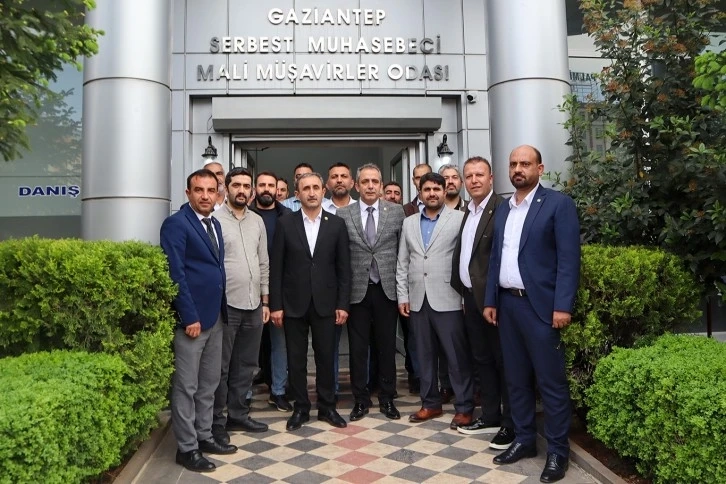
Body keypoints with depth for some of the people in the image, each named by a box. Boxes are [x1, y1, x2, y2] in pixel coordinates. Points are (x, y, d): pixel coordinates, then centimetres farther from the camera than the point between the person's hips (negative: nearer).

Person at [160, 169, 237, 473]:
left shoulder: (215, 224, 13)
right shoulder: (176, 224, -11)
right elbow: (175, 274, -16)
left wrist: (220, 311, 9)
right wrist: (190, 317, -18)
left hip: (215, 316, 8)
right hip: (191, 318, -8)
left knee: (209, 385, 17)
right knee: (186, 388, 4)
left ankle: (204, 437, 30)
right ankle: (186, 448, 16)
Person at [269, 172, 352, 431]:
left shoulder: (337, 224, 1)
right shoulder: (285, 223, -1)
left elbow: (344, 268, 2)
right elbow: (276, 267, -2)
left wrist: (343, 304, -3)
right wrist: (275, 305, -6)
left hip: (325, 303, 1)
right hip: (294, 303, 0)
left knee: (325, 357, 10)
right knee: (296, 359, 9)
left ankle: (327, 407, 26)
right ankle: (300, 408, 24)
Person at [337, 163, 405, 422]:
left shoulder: (397, 211, 2)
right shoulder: (343, 214, 1)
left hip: (387, 288, 1)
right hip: (357, 289, 0)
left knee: (386, 346, 10)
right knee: (358, 347, 8)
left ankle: (386, 398, 24)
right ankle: (361, 399, 22)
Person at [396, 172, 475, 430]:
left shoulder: (459, 218, -2)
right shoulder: (409, 223, 13)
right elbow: (402, 263, 13)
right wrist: (403, 296, 7)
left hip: (448, 299, -4)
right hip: (418, 300, 5)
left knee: (457, 356, 2)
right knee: (425, 355, 12)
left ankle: (464, 407, 15)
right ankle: (430, 403, 25)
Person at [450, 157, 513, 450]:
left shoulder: (502, 209, -13)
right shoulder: (467, 212, 13)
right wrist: (463, 291, 9)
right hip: (470, 296, 8)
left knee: (502, 359, 3)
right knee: (481, 359, 16)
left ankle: (511, 424, 15)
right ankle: (490, 415, 29)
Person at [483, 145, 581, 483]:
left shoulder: (558, 204, -4)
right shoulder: (502, 210, 14)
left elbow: (569, 258, -11)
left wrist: (562, 306, -17)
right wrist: (490, 300, 10)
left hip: (540, 304, -6)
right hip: (507, 303, 6)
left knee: (551, 381, 1)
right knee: (516, 378, 14)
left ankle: (558, 451, 15)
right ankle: (524, 439, 28)